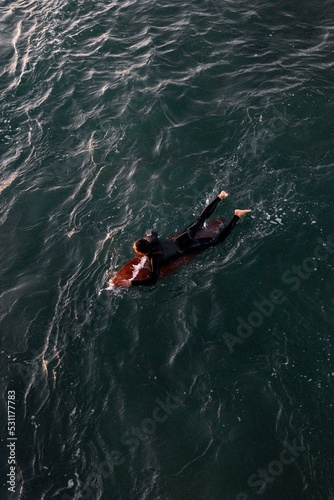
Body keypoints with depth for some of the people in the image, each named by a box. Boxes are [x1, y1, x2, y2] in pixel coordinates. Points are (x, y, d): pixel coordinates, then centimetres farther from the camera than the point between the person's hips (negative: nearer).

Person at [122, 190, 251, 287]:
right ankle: (220, 197, 34)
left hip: (184, 247, -5)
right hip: (181, 238, 6)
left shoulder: (155, 258, -34)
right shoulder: (149, 239, -16)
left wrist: (132, 283, -36)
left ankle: (236, 216, 7)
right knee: (200, 219, 23)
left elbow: (153, 280, -37)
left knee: (216, 240, 6)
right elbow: (154, 233, 10)